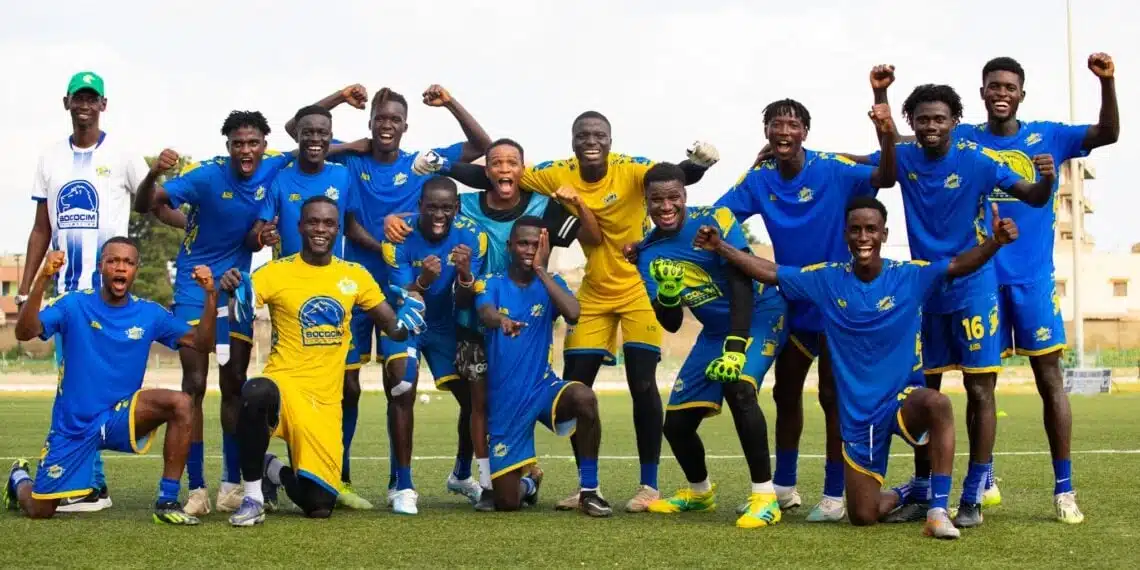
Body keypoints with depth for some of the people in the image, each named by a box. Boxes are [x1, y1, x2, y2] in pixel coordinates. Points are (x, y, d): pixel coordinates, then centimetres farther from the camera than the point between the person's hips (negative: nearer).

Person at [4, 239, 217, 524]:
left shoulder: (149, 314, -2)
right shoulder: (73, 304, -10)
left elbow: (202, 343, -3)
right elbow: (24, 332, -25)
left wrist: (211, 295, -18)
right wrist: (42, 280, -38)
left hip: (120, 418, 2)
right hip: (72, 425, -1)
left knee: (180, 403, -26)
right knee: (40, 510, 1)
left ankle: (167, 502, -20)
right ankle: (19, 479, 40)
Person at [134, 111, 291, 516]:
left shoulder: (273, 169, -9)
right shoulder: (206, 176, -20)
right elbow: (144, 205, -24)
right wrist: (154, 174, -45)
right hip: (195, 289, -4)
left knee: (234, 386, 8)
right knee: (195, 385, -6)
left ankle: (232, 482, 15)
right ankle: (196, 488, -4)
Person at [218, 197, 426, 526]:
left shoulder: (355, 276, 8)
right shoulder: (276, 272, -2)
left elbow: (396, 329, 11)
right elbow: (232, 318, -13)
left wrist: (417, 289, -7)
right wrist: (231, 292, -35)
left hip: (326, 399, 3)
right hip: (285, 383, -3)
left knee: (319, 505, -3)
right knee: (256, 394, -42)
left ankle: (273, 470, 33)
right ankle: (253, 497, -19)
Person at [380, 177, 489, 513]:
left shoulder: (471, 236, -18)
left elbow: (463, 302, -19)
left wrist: (465, 274, -41)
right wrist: (423, 281, -49)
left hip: (443, 325, 3)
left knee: (473, 397, 3)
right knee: (403, 390, -24)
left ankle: (462, 475, 30)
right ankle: (404, 486, -15)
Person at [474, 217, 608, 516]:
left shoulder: (550, 283, 4)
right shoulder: (492, 284, -2)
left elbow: (573, 313, -19)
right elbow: (486, 315, -26)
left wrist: (540, 269, -15)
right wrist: (501, 320, -50)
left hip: (543, 387, 1)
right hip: (504, 401, -1)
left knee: (584, 397, -36)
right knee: (506, 502, -2)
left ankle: (588, 490, -19)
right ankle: (528, 484, 38)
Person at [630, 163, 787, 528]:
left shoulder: (714, 221, -17)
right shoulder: (649, 253, -2)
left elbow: (742, 283, -23)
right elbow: (672, 325, 0)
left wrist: (736, 346, -31)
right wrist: (666, 297, -23)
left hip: (758, 316, -6)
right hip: (715, 330, 6)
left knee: (737, 386, -34)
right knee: (676, 422, 5)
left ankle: (765, 496, -26)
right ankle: (699, 491, 36)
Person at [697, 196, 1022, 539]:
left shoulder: (911, 277, -7)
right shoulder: (827, 280, -1)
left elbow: (959, 265, -19)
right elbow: (770, 272, 5)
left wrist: (995, 241, -37)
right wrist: (720, 248, -2)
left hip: (903, 400, -3)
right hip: (857, 414, 3)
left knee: (938, 403, -41)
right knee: (863, 517, 4)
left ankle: (938, 510, -32)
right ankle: (901, 497, 42)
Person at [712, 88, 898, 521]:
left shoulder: (832, 171, -15)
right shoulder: (759, 180, -4)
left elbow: (884, 179, -27)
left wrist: (888, 140, -47)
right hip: (792, 304, 5)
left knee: (833, 396, 0)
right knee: (785, 393, 14)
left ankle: (834, 496, 8)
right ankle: (784, 488, 29)